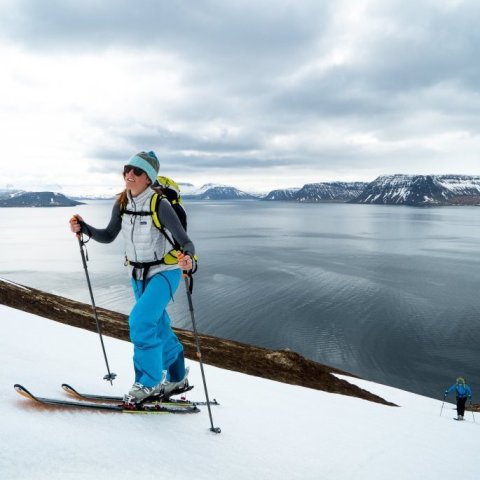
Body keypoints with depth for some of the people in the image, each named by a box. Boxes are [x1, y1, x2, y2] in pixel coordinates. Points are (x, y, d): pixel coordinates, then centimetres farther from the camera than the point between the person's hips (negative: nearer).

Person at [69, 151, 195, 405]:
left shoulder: (160, 205, -23)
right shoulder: (122, 203, -5)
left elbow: (186, 242, -25)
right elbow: (109, 236, 7)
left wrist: (187, 257, -46)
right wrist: (84, 228, -8)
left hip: (164, 271, -7)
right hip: (138, 273, 7)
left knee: (141, 321, -20)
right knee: (158, 326, 16)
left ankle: (148, 382, 0)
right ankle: (177, 378, 35)